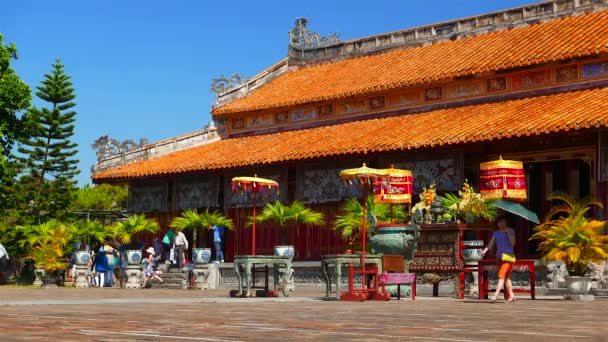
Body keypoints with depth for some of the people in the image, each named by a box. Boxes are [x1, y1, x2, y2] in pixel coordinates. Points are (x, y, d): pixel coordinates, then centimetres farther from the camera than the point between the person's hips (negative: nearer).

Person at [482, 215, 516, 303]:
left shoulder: (510, 231, 0)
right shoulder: (496, 233, 14)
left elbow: (513, 243, -10)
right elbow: (491, 243, 9)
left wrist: (508, 233, -16)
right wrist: (485, 250, -8)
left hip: (508, 256, -6)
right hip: (500, 256, 6)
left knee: (501, 275, -16)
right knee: (506, 277, 10)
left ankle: (496, 295, -25)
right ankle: (511, 296, 17)